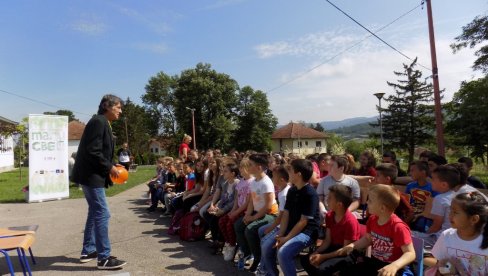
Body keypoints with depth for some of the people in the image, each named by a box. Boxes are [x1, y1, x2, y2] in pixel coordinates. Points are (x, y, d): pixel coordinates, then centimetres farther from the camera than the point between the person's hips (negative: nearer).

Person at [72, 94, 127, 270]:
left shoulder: (103, 123, 15)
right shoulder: (98, 121, -16)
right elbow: (92, 151, -23)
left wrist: (111, 167, 8)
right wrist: (109, 167, -16)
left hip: (93, 174, 11)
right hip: (91, 175, -11)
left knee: (95, 212, 17)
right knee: (102, 214, -7)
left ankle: (88, 251, 29)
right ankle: (104, 258, 0)